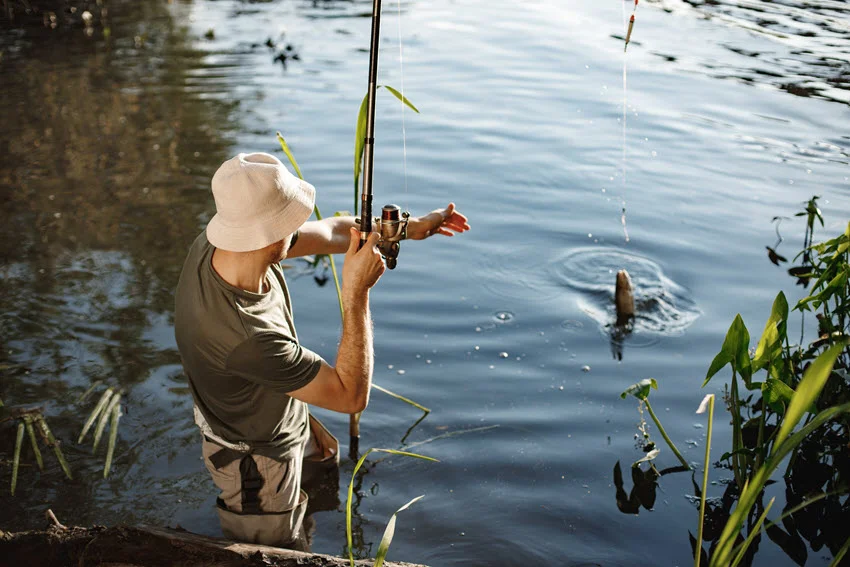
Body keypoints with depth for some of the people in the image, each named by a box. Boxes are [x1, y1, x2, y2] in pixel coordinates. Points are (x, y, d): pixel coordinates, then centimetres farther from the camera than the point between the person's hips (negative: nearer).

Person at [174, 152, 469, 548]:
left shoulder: (211, 246, -23)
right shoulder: (247, 337, -47)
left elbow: (328, 233, -6)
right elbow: (352, 395, -34)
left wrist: (408, 228, 3)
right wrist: (357, 292, -35)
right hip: (258, 459, -8)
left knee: (327, 461, 36)